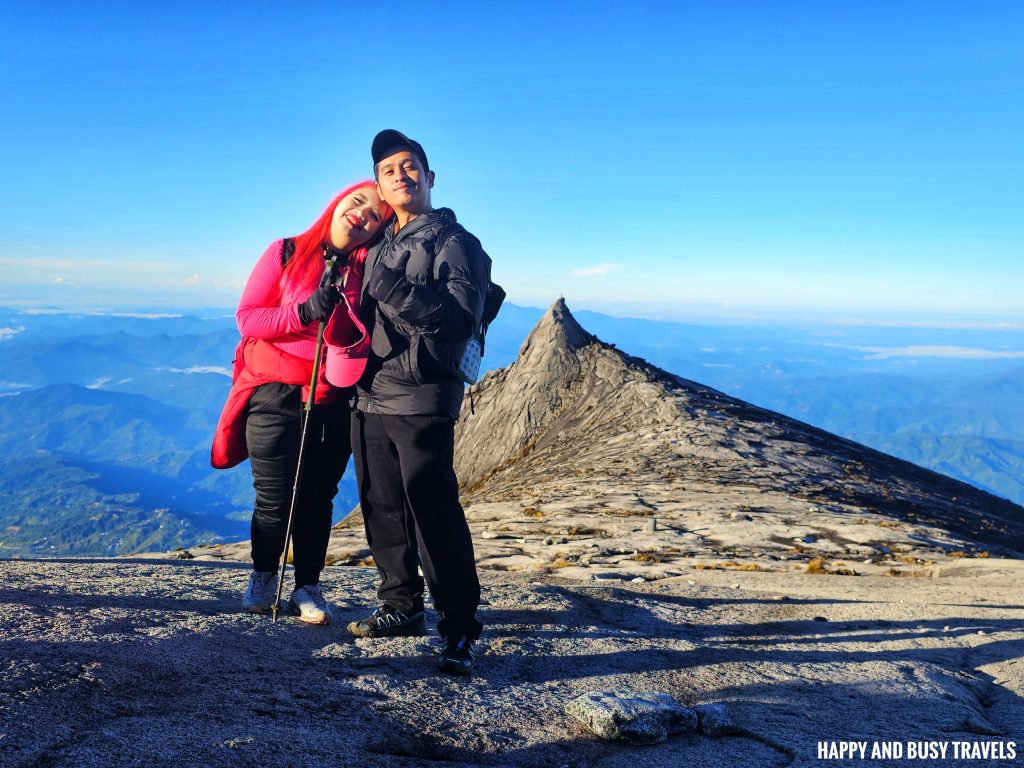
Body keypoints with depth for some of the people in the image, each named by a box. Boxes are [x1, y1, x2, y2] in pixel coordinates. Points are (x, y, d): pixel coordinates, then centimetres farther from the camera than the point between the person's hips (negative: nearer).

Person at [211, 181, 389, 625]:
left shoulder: (367, 271, 3)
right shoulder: (286, 253, 0)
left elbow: (361, 341, -3)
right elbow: (247, 317, -4)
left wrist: (343, 316, -21)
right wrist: (302, 313, -18)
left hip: (333, 401, 2)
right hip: (276, 395, -1)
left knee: (317, 499, 7)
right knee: (275, 502, 1)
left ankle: (307, 588, 21)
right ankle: (262, 576, 26)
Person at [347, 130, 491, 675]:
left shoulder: (455, 242, -2)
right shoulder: (378, 246, 19)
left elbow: (461, 318, -16)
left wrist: (396, 291, -24)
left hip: (422, 399, -7)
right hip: (370, 398, 7)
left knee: (433, 511, -9)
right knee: (382, 507, 12)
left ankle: (459, 628, 0)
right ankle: (401, 606, 26)